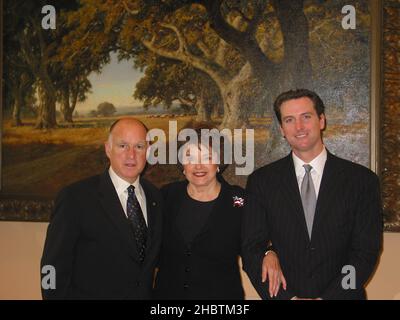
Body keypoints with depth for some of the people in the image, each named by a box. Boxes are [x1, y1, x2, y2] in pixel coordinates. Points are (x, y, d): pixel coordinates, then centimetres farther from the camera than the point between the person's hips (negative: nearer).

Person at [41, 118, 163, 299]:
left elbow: (152, 259, 7)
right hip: (92, 293, -4)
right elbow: (54, 269, -14)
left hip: (145, 294, 5)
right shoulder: (75, 197, -16)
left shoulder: (155, 197, 0)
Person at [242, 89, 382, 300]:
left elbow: (366, 251, -8)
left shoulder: (362, 180, -5)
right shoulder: (261, 181, -3)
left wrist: (326, 297, -17)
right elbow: (252, 250, -6)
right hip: (283, 294, 1)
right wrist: (287, 297, -17)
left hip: (341, 294, 0)